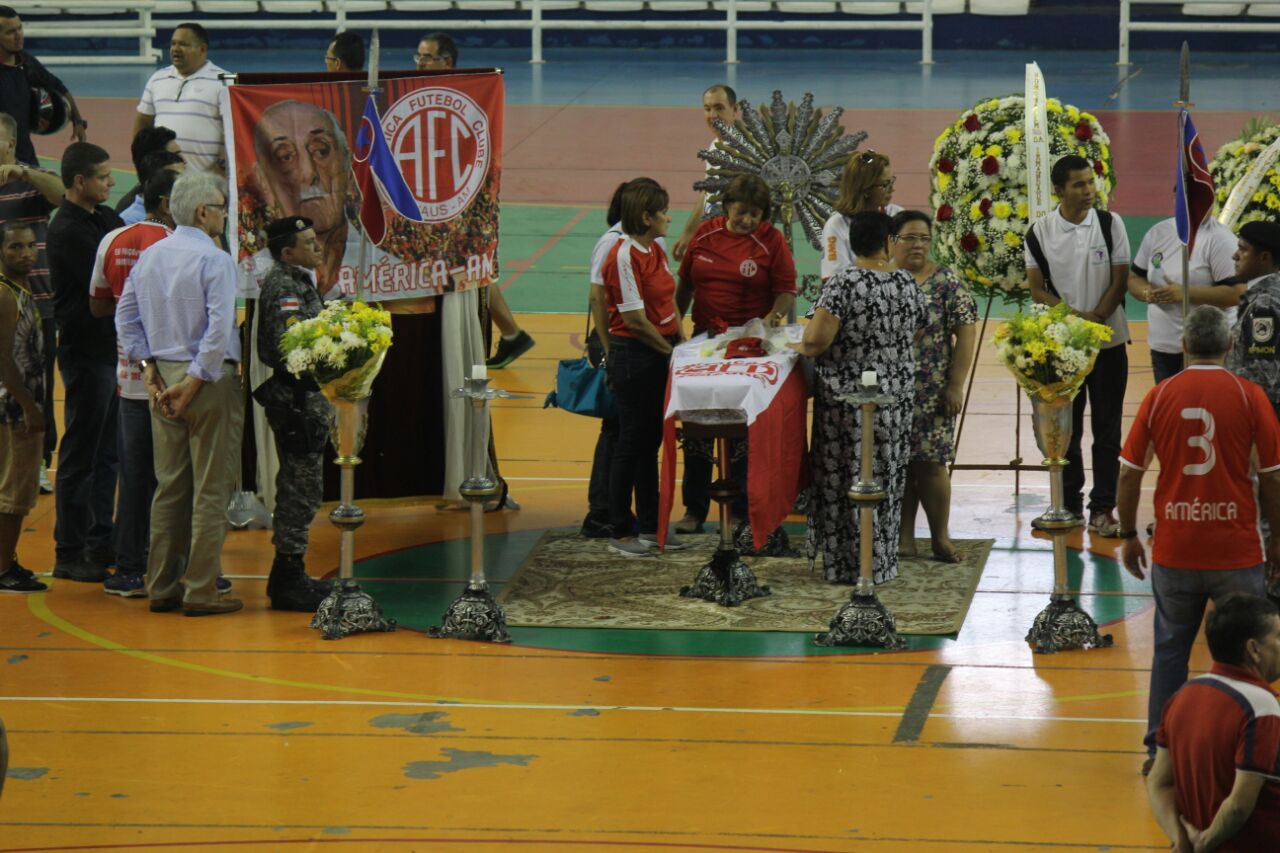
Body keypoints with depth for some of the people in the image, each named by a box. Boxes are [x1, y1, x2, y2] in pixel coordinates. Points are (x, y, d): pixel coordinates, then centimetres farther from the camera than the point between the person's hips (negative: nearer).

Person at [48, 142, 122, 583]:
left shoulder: (105, 218, 12)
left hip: (113, 347, 9)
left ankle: (101, 542, 24)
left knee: (107, 451, 15)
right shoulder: (67, 230, -16)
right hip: (86, 352, -9)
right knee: (80, 455, -2)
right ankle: (70, 553, 4)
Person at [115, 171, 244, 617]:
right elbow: (219, 329, -20)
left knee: (169, 486, 13)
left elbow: (125, 317, 11)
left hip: (163, 377, 7)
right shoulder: (215, 260, -13)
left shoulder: (148, 257, 9)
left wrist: (150, 372, 9)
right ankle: (200, 591, -1)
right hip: (209, 379, -7)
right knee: (211, 489, -1)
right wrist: (195, 383, -15)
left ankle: (161, 587, 15)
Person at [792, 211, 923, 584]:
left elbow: (817, 339, -22)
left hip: (845, 396, -4)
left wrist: (801, 348, -1)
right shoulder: (907, 283, 1)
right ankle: (881, 563, 18)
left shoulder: (844, 284, -15)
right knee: (884, 480, 12)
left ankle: (845, 563, 9)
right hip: (896, 395, 4)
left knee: (844, 482, 4)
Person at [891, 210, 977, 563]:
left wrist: (955, 385, -9)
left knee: (931, 464, -3)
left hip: (931, 393, -2)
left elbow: (966, 333, -3)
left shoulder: (947, 282, 0)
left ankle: (940, 537, 8)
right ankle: (904, 537, 12)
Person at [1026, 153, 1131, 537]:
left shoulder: (1110, 224, -1)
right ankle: (1068, 505, 16)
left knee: (1107, 429, 0)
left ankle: (1102, 509, 5)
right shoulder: (1040, 231, -1)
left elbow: (1120, 281, -1)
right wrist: (1075, 317, -15)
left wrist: (1096, 318, -16)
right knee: (1065, 429, 6)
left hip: (1108, 339, 0)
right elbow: (1037, 289, -1)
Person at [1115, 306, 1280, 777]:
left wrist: (1129, 535, 14)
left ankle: (1159, 750, 18)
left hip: (1173, 552, 2)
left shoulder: (1159, 396, -1)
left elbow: (1129, 473, 2)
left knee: (1170, 649, 15)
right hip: (1236, 552, -2)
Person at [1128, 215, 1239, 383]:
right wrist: (1147, 293, -9)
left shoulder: (1220, 239, -11)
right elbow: (1134, 277, 15)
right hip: (1162, 345, 7)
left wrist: (1185, 293, -24)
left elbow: (1237, 293, -18)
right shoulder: (1158, 232, 9)